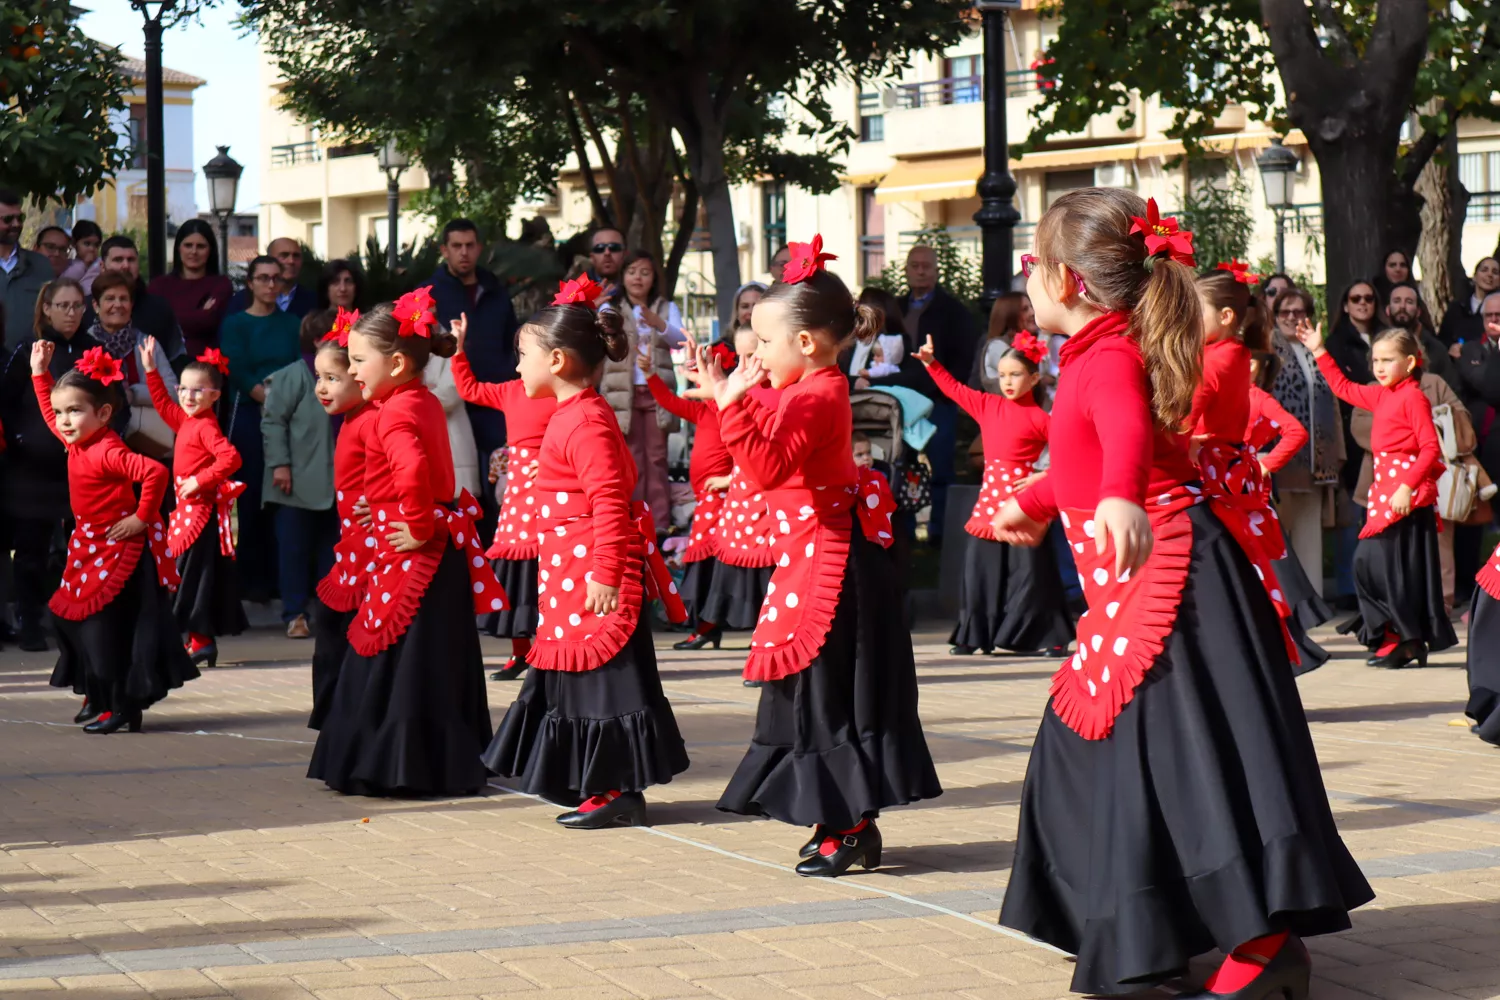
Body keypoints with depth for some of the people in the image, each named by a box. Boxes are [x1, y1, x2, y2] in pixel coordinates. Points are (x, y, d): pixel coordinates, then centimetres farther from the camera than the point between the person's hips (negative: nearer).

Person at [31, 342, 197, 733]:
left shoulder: (108, 452, -24)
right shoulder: (75, 442, 4)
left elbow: (155, 472, -37)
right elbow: (49, 413, 25)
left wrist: (142, 518, -28)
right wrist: (40, 372, 20)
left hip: (119, 549, -10)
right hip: (90, 547, 10)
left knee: (107, 625, -8)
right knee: (71, 619, 13)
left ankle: (123, 707, -1)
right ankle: (99, 698, 24)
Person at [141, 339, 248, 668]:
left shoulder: (206, 426, -16)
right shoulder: (184, 420, 11)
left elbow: (230, 457, -29)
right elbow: (163, 403, 29)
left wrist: (200, 481, -25)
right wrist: (151, 371, 26)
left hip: (201, 509, -9)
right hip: (187, 508, 9)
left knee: (195, 574, -7)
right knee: (189, 573, 12)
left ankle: (201, 640, -4)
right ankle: (202, 640, 16)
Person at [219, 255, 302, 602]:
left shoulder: (292, 324, 12)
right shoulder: (234, 324, 5)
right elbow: (239, 373, -6)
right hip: (249, 417, -2)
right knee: (252, 497, -2)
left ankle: (280, 576, 4)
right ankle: (253, 579, 2)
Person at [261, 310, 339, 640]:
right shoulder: (293, 376, -8)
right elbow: (273, 421, -10)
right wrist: (279, 464, -16)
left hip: (335, 485, 6)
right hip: (297, 484, -6)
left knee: (331, 550, 10)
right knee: (294, 548, -2)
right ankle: (295, 615, 1)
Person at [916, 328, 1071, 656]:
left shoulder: (1039, 418, -5)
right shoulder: (987, 405, 10)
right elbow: (954, 388, 19)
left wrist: (1044, 476, -15)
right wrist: (930, 362, 12)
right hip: (990, 497, 5)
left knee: (1029, 570, -5)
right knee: (980, 566, 6)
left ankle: (1052, 638, 3)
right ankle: (973, 636, 13)